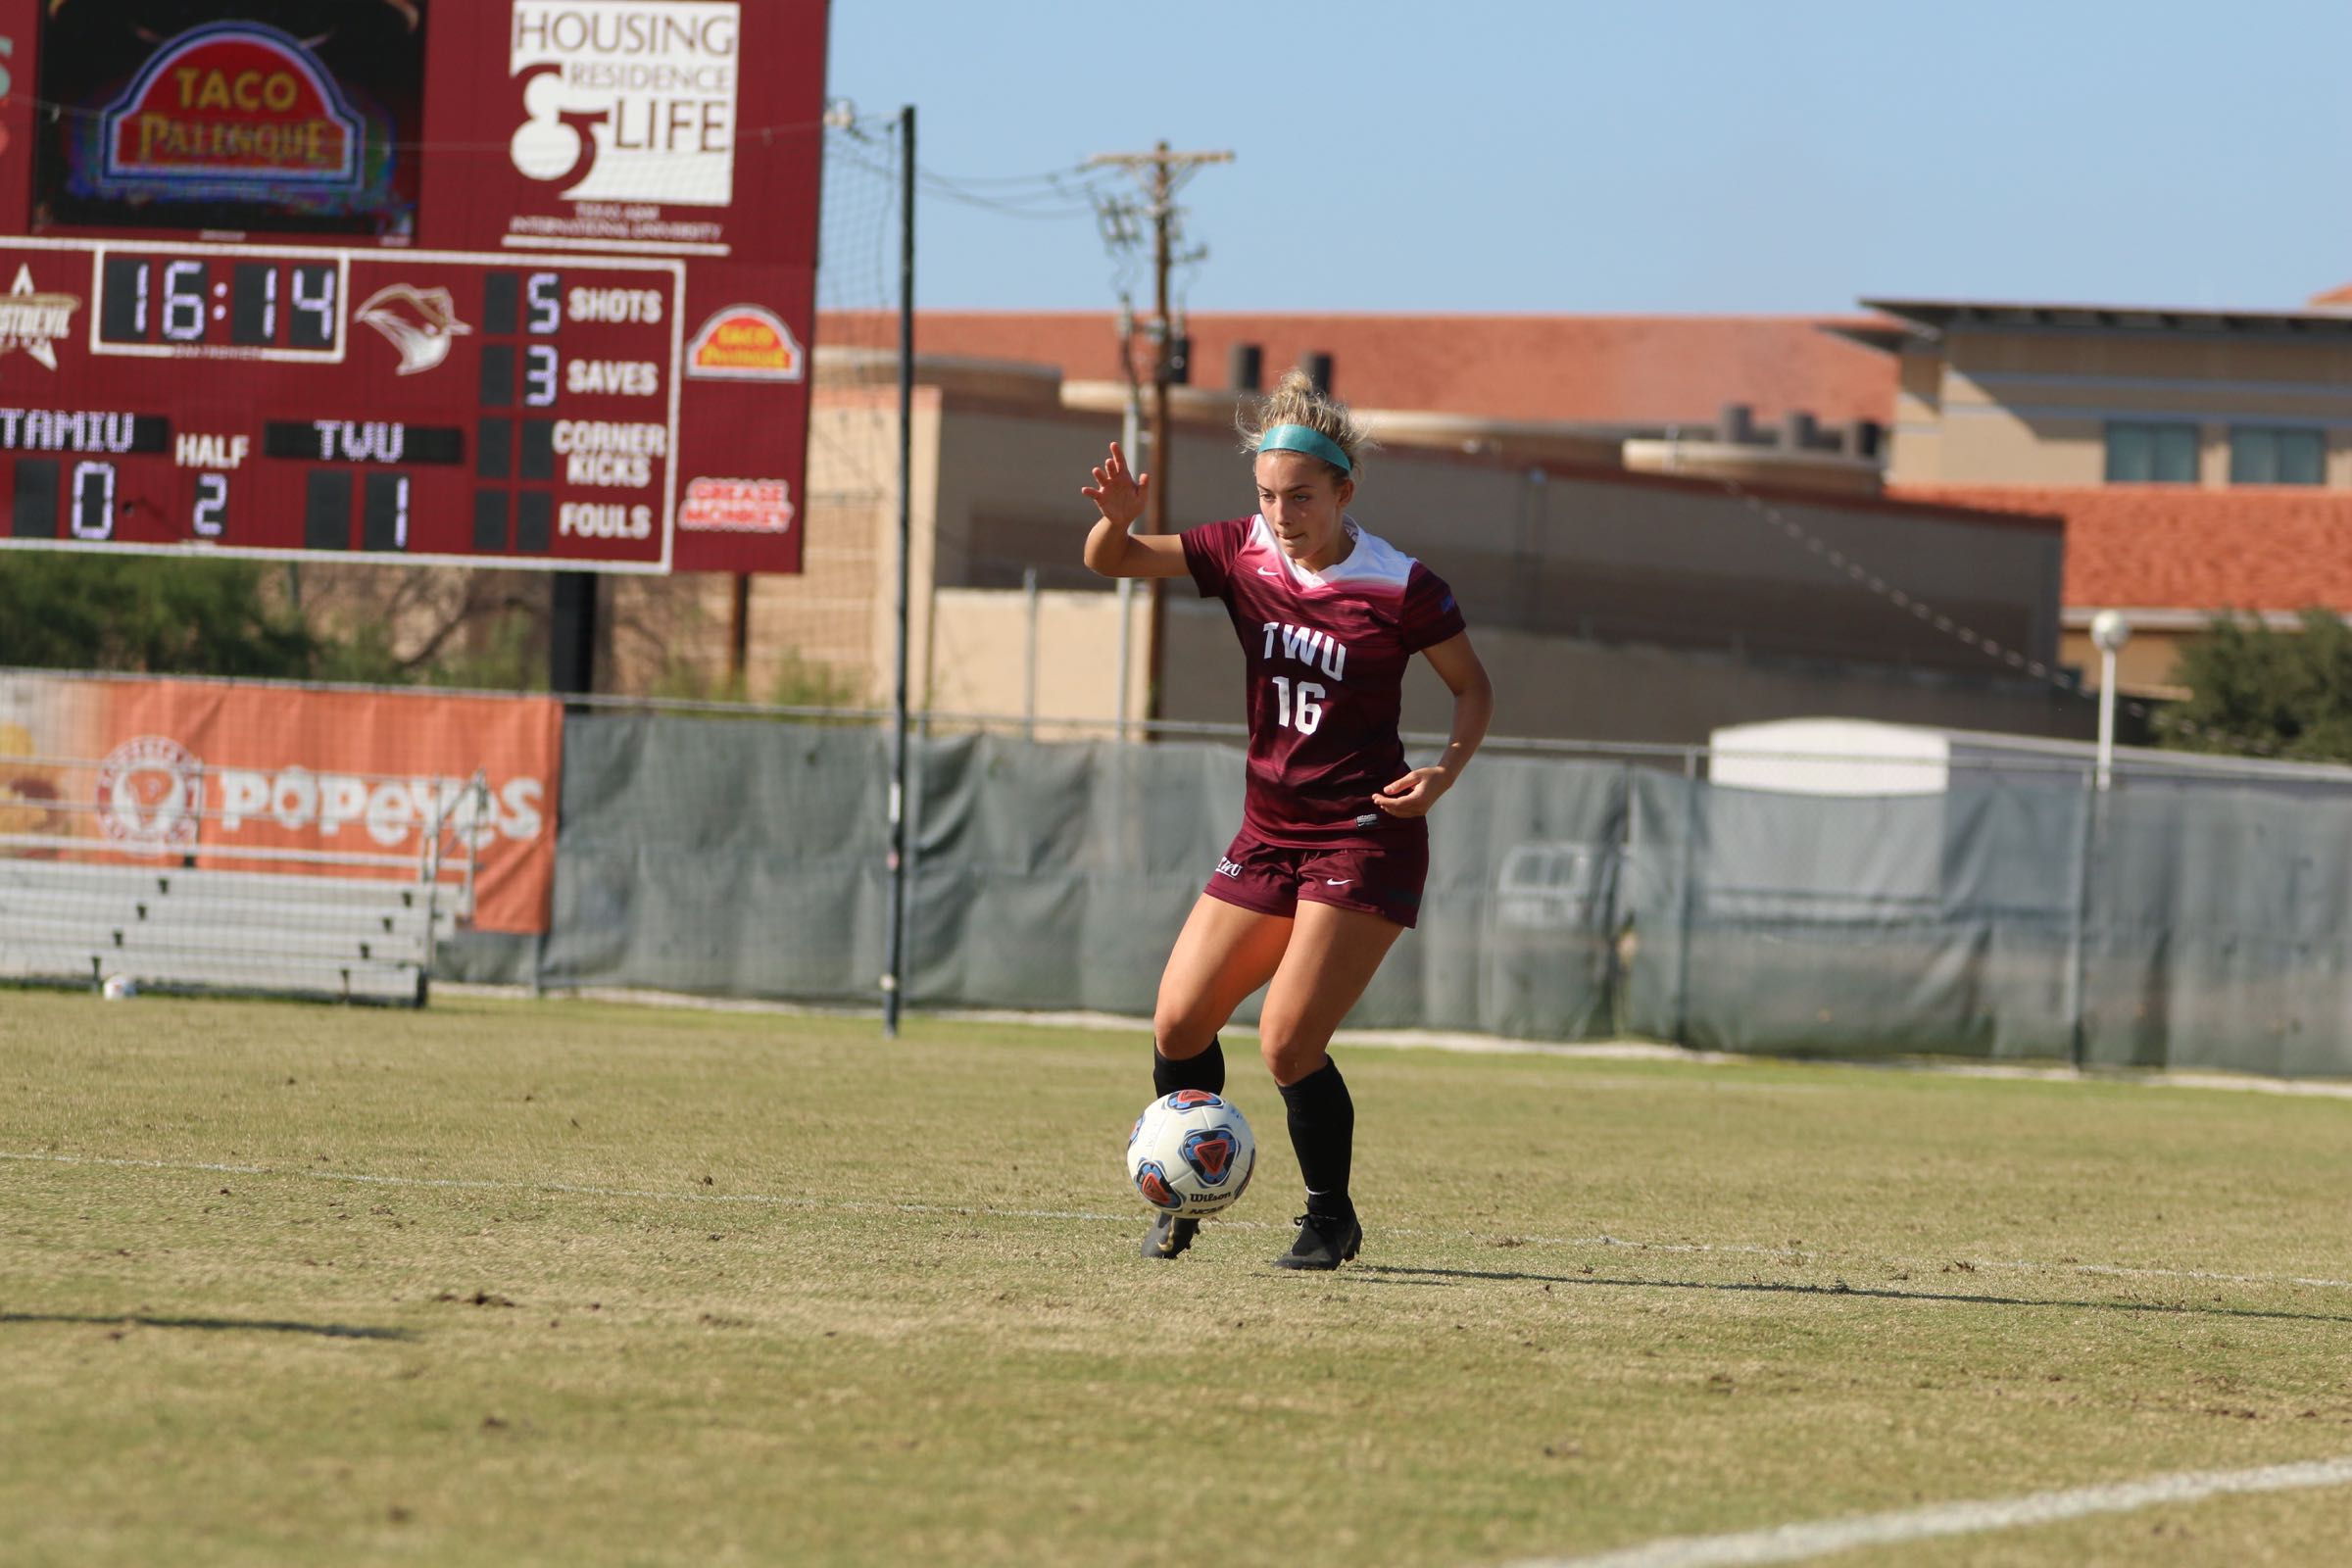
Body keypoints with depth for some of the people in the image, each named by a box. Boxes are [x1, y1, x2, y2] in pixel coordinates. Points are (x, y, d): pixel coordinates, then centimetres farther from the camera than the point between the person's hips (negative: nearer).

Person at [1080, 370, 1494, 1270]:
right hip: (1268, 838, 6)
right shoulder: (1245, 554, 0)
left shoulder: (1400, 588, -12)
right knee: (1179, 1026, 0)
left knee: (1288, 1045, -13)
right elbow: (1110, 561, 3)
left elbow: (1473, 687, 1)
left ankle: (1331, 1219, 7)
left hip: (1364, 846, -6)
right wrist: (1117, 517, -20)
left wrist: (1445, 771, -17)